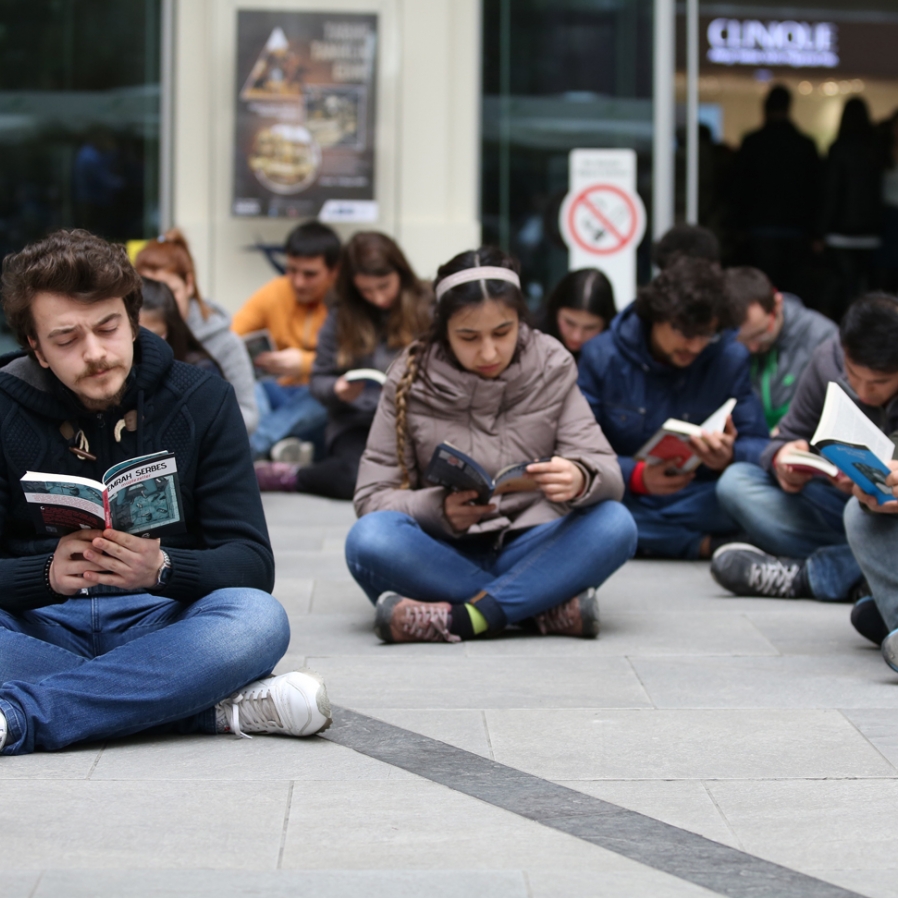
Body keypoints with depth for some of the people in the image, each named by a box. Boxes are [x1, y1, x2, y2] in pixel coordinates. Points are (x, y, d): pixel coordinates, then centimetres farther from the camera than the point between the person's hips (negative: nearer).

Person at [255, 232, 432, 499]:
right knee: (360, 475, -35)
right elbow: (319, 380, 13)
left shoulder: (430, 310, 6)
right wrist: (337, 391, -10)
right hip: (357, 423, 0)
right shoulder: (342, 316, 12)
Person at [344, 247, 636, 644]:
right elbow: (372, 496, -6)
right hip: (444, 557, -1)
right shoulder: (411, 382, -3)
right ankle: (545, 607, -28)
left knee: (615, 525, -27)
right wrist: (440, 509, -27)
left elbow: (608, 473, -6)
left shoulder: (550, 369, 1)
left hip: (528, 551, 1)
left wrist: (579, 479, -32)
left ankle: (461, 618, -33)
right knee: (369, 540, -32)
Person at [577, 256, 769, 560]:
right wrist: (636, 476, -27)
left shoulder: (730, 359, 0)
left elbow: (758, 446, -2)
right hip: (625, 498, 1)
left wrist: (729, 457, -27)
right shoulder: (601, 356, -4)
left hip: (695, 500, 0)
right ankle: (702, 545, -23)